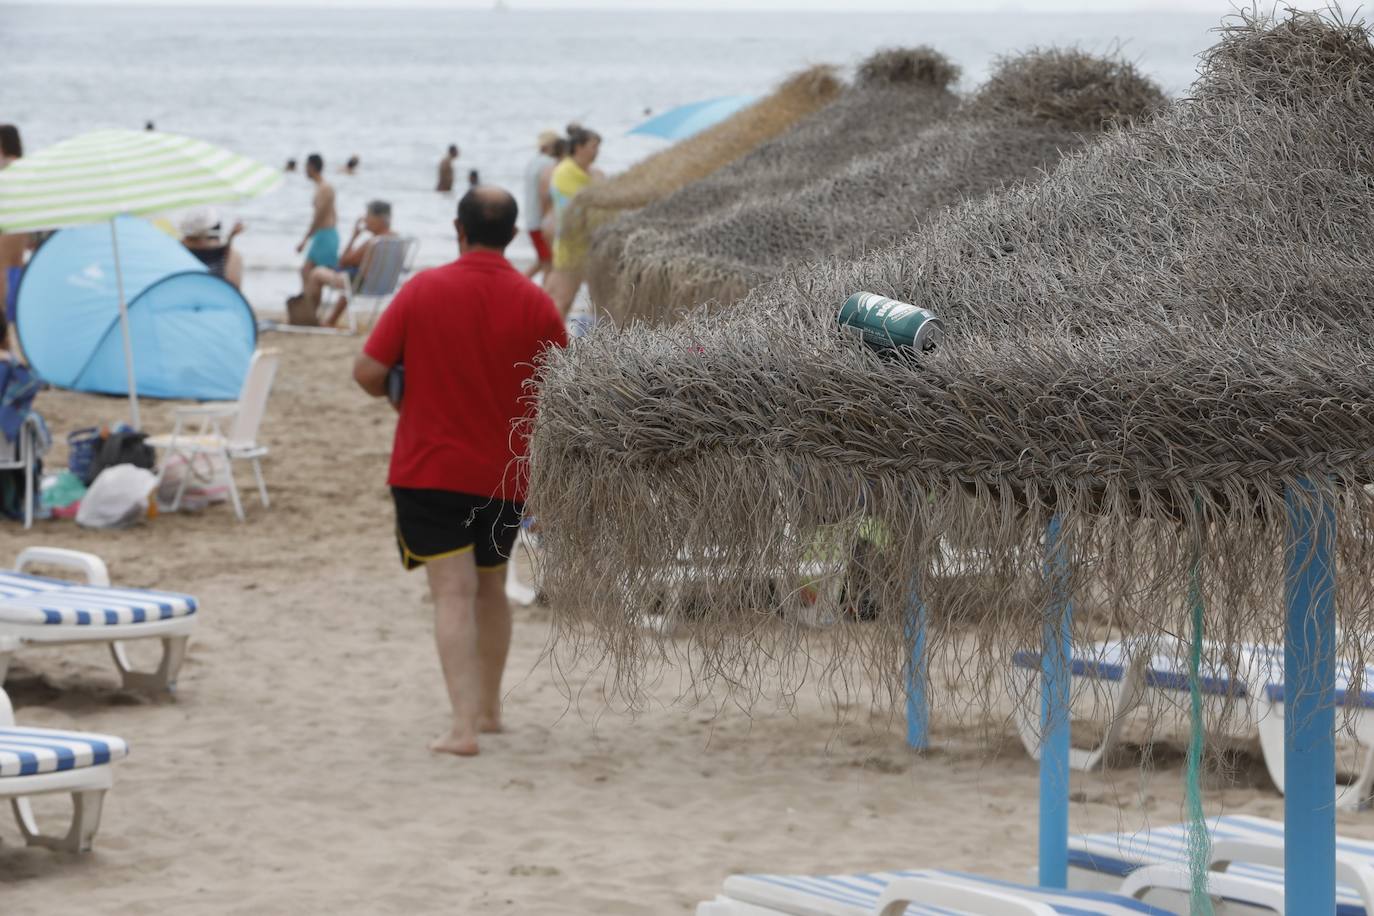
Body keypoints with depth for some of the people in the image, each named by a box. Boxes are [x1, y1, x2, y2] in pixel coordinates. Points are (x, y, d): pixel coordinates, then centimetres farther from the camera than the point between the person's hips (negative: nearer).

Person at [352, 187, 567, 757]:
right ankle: (489, 708, 35)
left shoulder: (422, 291, -9)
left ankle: (463, 726, -18)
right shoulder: (535, 304, -6)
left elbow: (367, 372, -8)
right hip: (505, 473, 2)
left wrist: (403, 395, 13)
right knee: (491, 587, 21)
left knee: (453, 593, -6)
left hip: (428, 469, -2)